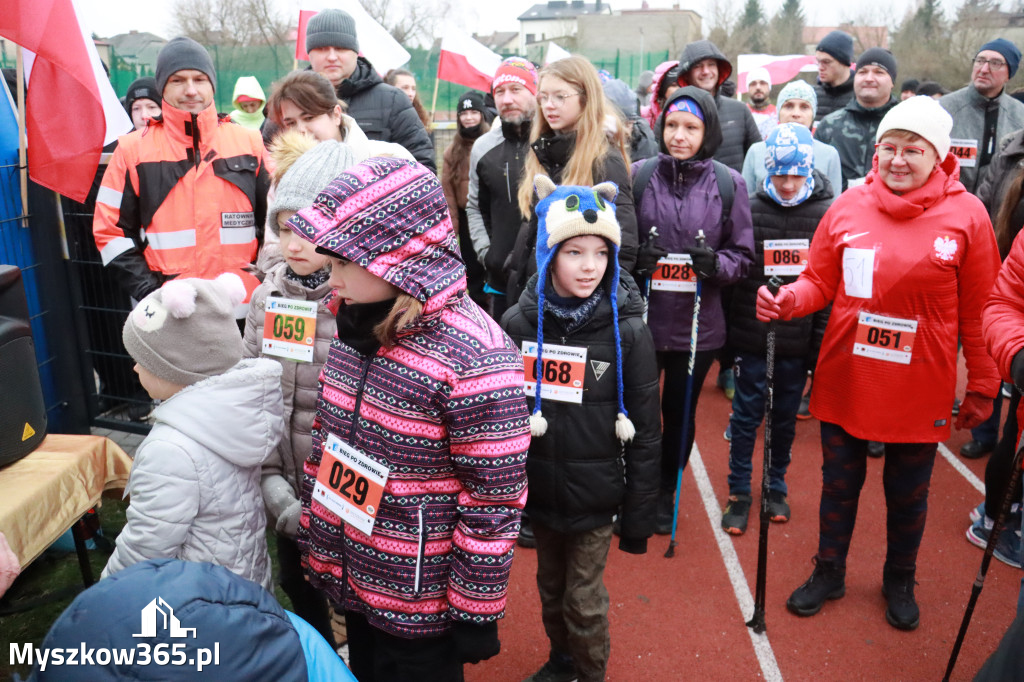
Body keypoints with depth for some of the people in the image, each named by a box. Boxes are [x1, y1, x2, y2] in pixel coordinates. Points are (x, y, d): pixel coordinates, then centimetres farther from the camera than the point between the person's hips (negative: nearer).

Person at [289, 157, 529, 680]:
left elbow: (493, 504, -21)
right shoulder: (356, 325, -3)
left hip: (422, 601, -7)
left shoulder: (475, 359, -28)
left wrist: (476, 613, -13)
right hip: (350, 579, 7)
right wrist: (312, 538, 13)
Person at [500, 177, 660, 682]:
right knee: (550, 588, 21)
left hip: (595, 494, -3)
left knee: (584, 601, 10)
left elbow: (644, 433, -9)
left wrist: (639, 516, -6)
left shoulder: (628, 332, -14)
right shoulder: (518, 323, -8)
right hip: (538, 489, 3)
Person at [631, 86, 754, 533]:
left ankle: (665, 494, 38)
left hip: (697, 323, 1)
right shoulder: (637, 175, -2)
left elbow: (743, 254, 5)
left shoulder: (729, 184, -1)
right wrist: (634, 257, -15)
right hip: (640, 317, 0)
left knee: (681, 412, 16)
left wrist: (715, 263, -16)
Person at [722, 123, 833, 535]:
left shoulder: (827, 214, -2)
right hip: (752, 336, -1)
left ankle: (776, 487, 34)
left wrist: (821, 341, -3)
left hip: (798, 342, 1)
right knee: (746, 416, 8)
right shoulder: (749, 210, -3)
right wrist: (724, 337, -2)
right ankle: (739, 492, 24)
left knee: (785, 418, 15)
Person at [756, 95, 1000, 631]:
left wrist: (981, 387, 1)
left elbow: (978, 312, -3)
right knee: (839, 484, 17)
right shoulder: (849, 206, -3)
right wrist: (787, 301, -17)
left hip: (919, 388, -1)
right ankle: (829, 573, 39)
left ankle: (899, 582, 43)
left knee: (907, 495, 17)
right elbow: (820, 282, 4)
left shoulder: (966, 215, -8)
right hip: (845, 379, 2)